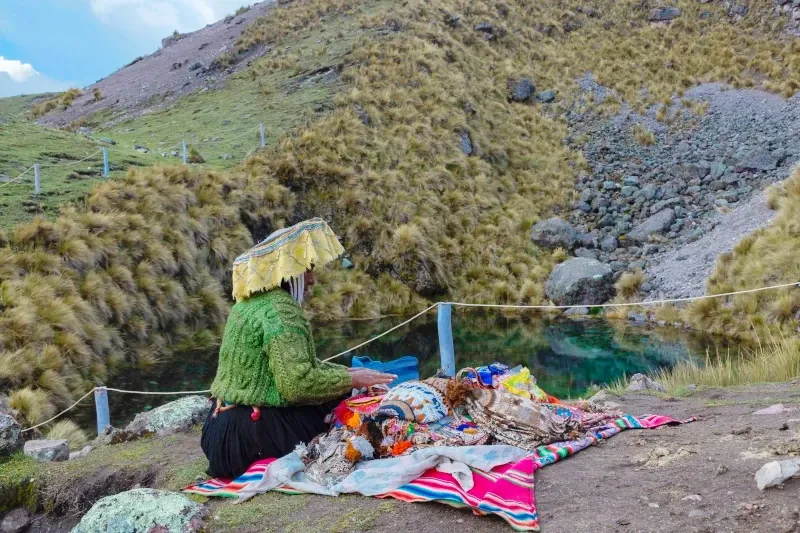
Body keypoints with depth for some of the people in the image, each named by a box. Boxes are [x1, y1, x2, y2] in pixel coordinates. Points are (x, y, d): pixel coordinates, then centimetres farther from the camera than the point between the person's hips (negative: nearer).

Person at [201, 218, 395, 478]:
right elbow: (297, 383, -27)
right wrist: (351, 380, -14)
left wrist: (346, 371, 7)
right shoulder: (280, 308, -19)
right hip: (255, 430, -9)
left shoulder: (251, 302, 12)